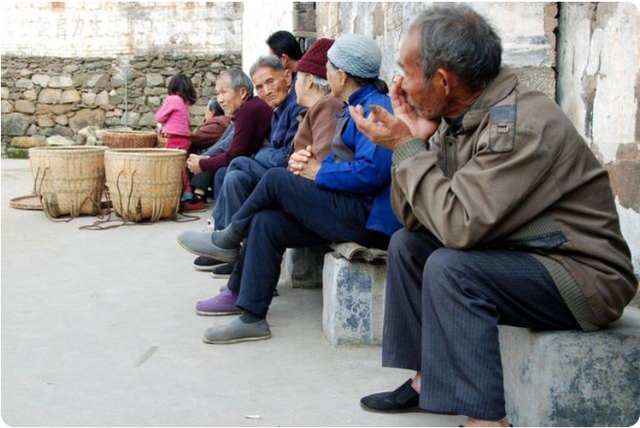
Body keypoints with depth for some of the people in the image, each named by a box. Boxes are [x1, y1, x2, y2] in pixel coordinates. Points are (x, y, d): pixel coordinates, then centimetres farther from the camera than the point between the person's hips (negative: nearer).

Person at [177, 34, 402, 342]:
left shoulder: (375, 108, -14)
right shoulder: (358, 107, 19)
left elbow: (370, 172, -26)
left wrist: (319, 172, -12)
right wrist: (305, 161, 2)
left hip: (368, 219, -10)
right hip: (354, 210, 10)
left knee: (276, 181, -13)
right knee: (266, 222, -2)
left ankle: (227, 240, 12)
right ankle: (250, 317, 2)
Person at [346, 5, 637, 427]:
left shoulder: (522, 125, -25)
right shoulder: (457, 119, 1)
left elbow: (458, 226, -31)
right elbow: (415, 220, 2)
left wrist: (405, 147, -21)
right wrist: (415, 141, -10)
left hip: (584, 276, -9)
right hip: (516, 256, 10)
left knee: (450, 267, -28)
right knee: (406, 244, 12)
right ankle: (427, 379, 13)